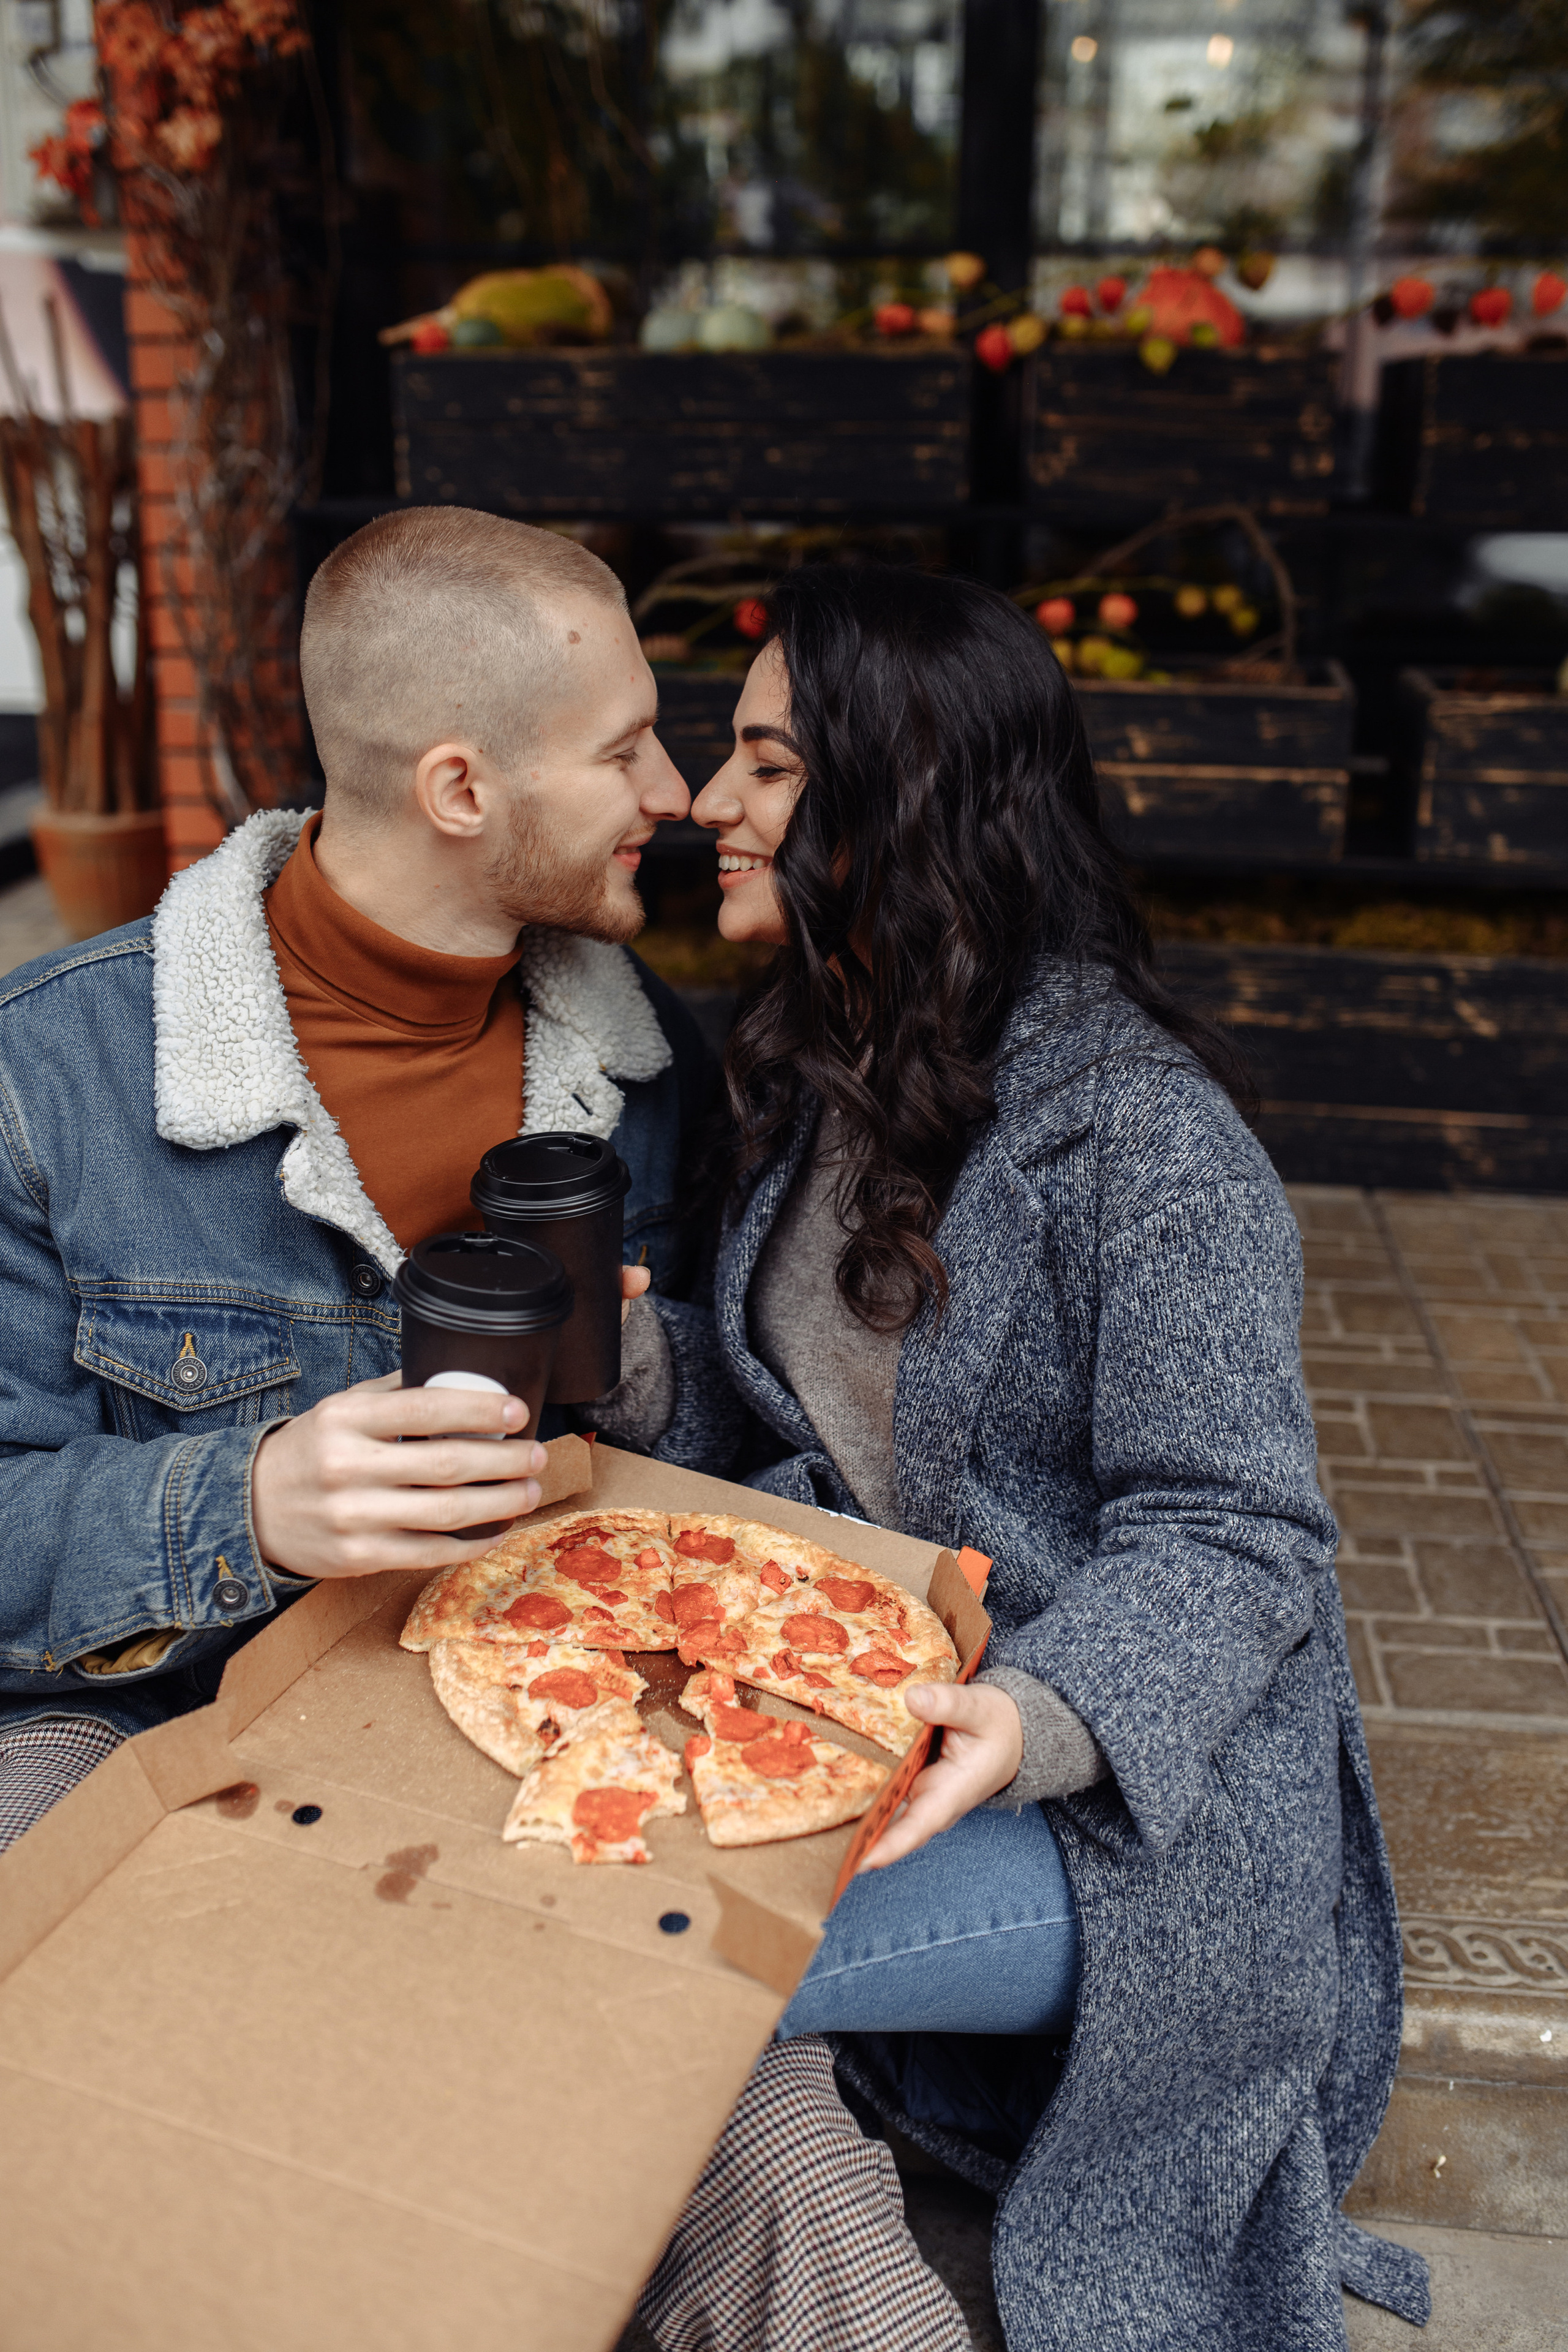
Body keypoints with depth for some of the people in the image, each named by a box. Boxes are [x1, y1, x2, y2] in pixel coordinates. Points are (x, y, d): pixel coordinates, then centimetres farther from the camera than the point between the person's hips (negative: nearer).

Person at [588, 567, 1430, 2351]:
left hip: (1113, 1805, -6)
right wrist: (632, 1356, -6)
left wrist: (1037, 1717, -34)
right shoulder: (819, 1070, 8)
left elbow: (1231, 1543, -16)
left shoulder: (1137, 1128, -18)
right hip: (846, 1722, 7)